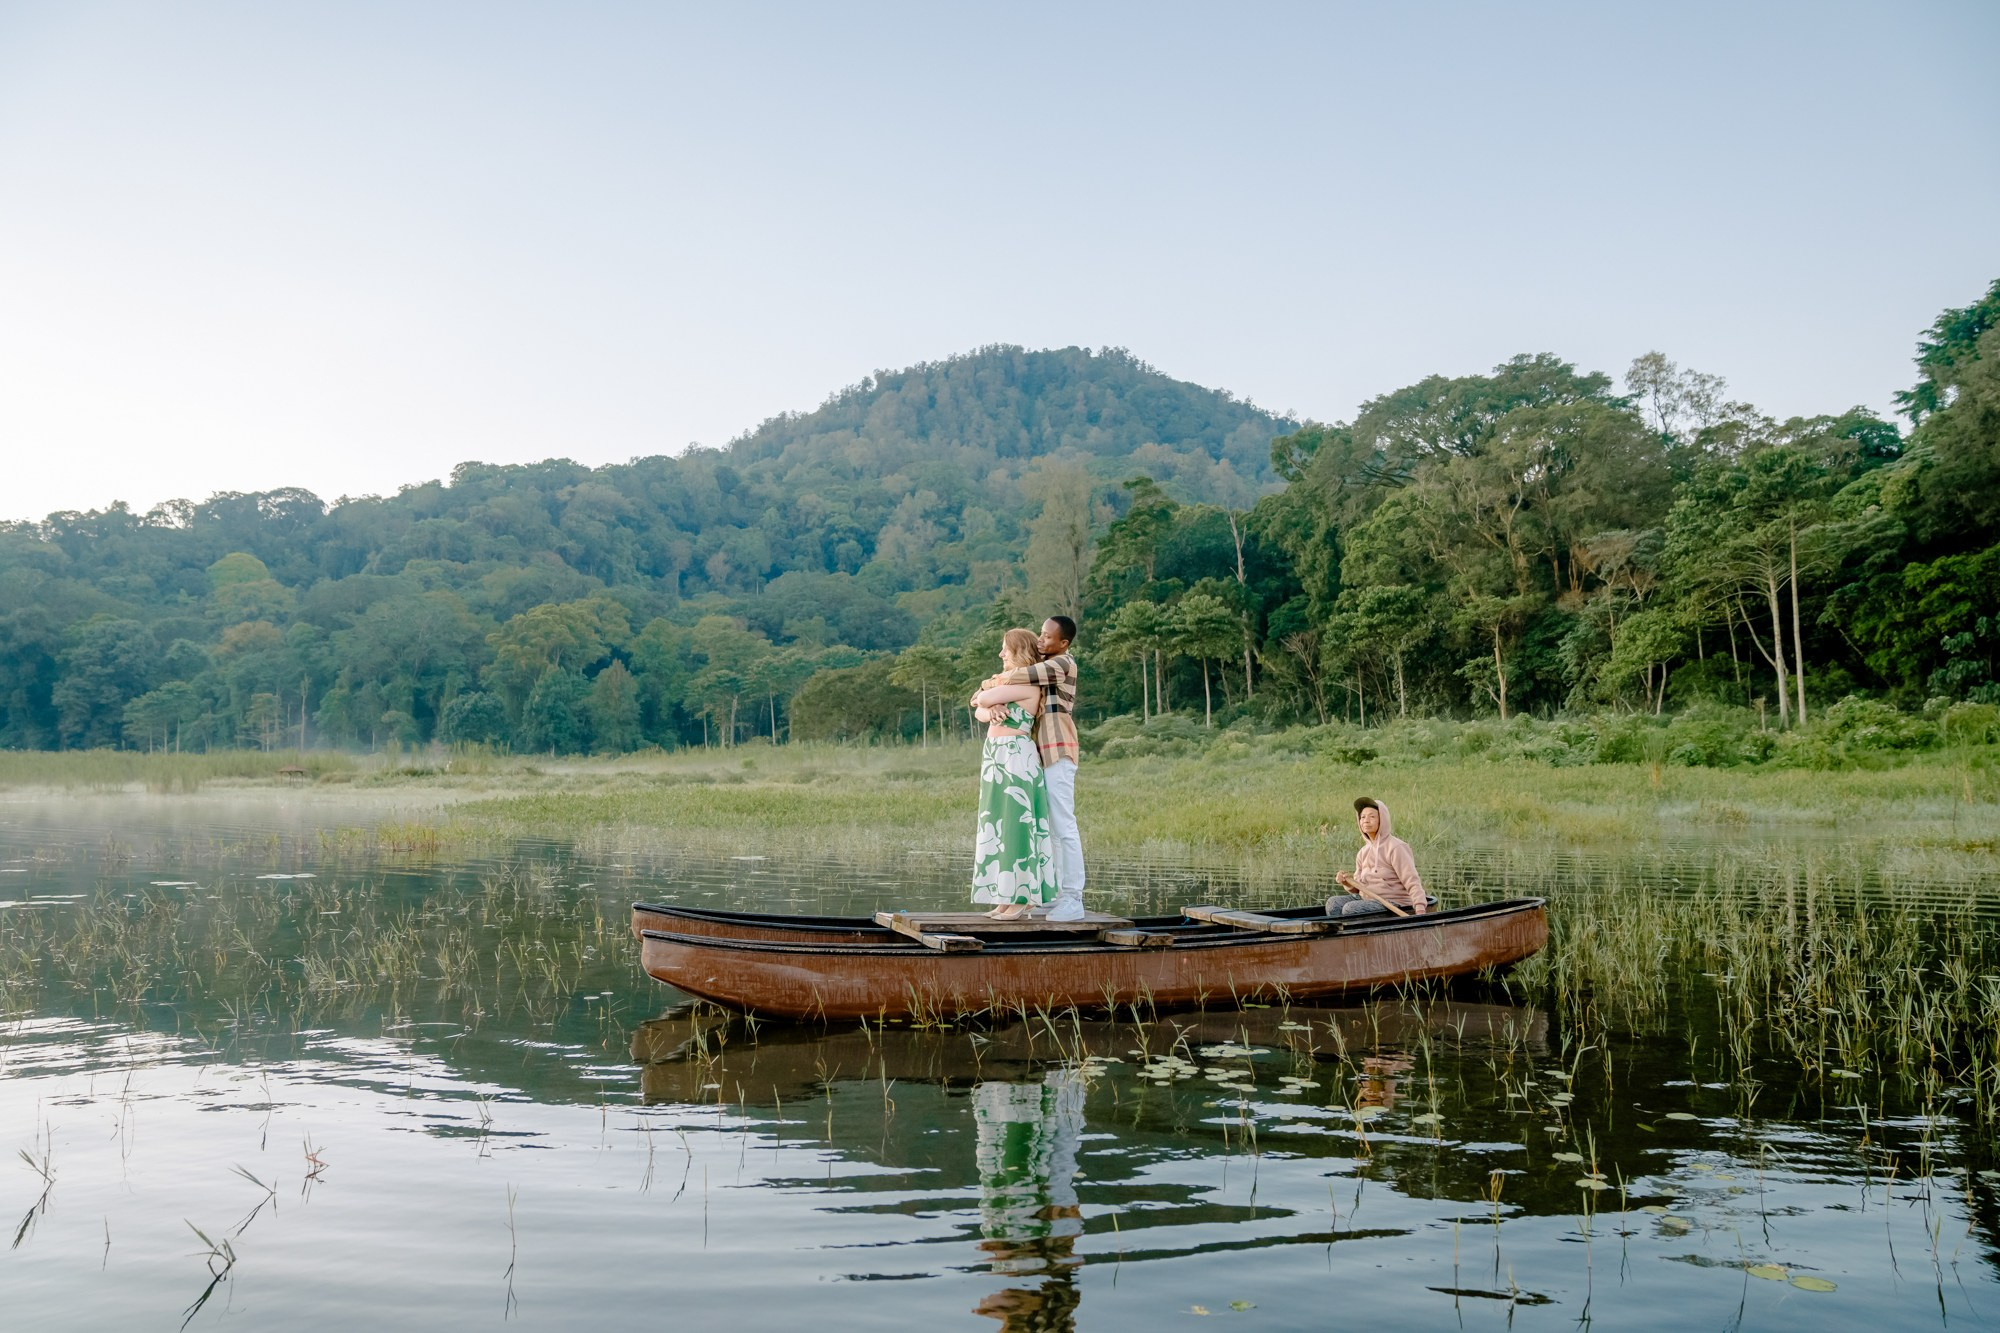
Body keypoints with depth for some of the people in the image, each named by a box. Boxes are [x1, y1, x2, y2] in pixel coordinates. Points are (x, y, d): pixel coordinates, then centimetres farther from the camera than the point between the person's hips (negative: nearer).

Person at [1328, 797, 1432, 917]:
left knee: (1350, 908, -27)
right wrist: (1347, 882, -7)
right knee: (1333, 903, -13)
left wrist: (1420, 908, -30)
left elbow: (1412, 882, -16)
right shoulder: (1362, 853, 12)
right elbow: (1358, 888, 17)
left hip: (1393, 903, -8)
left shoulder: (1396, 848, -11)